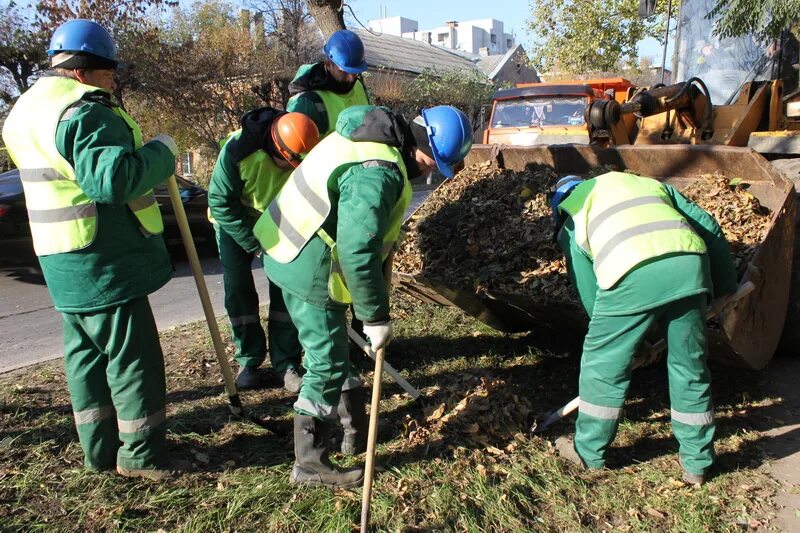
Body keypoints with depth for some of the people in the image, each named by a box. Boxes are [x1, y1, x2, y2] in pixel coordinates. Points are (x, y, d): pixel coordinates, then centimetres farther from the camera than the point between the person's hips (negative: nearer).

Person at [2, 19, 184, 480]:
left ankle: (101, 448, 27)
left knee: (87, 354, 16)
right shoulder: (82, 111, -18)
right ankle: (140, 454, 11)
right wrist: (162, 152, -17)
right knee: (133, 356, 0)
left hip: (69, 262, 10)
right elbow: (113, 177, -31)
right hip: (103, 263, -10)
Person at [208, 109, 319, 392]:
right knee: (238, 290, -4)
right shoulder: (237, 149, -33)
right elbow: (221, 203, -24)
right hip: (234, 223, -1)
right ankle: (249, 363, 10)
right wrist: (256, 243, -26)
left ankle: (286, 363, 7)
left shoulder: (304, 158, -27)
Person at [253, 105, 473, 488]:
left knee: (333, 349, 22)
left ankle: (357, 426, 41)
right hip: (310, 269, -11)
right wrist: (376, 316, -22)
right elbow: (358, 252, -33)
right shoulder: (377, 173, -28)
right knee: (327, 366, 2)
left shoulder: (371, 135, 6)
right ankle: (309, 464, 18)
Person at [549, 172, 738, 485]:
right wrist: (724, 287, 34)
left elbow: (589, 292, 21)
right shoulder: (652, 183, 36)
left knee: (603, 363, 15)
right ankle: (696, 464, 33)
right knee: (690, 366, 19)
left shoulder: (572, 219, 26)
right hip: (690, 264, 4)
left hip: (632, 274, -4)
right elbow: (709, 228, 28)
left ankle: (589, 453, 31)